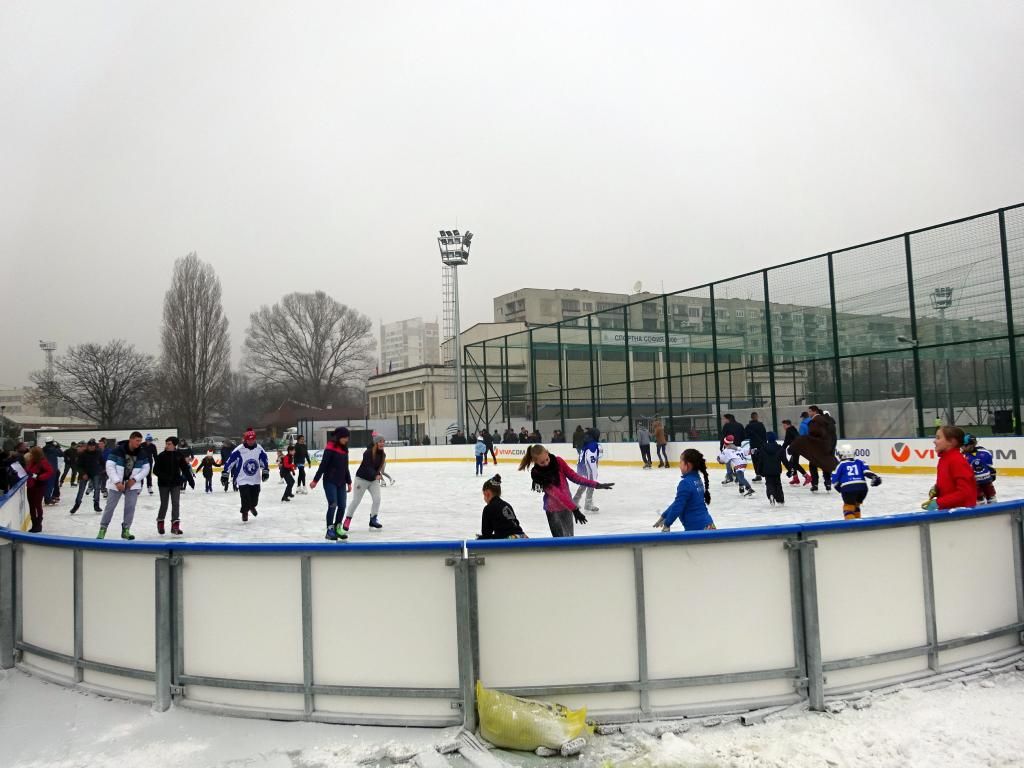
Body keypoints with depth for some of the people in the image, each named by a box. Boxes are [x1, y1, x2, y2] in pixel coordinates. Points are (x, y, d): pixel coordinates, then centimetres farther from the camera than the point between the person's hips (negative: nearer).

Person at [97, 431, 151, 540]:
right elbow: (110, 467, -16)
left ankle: (126, 530, 10)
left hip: (132, 484, 3)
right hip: (116, 483, -3)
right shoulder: (117, 451, -14)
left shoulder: (142, 454, -3)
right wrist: (117, 482, -21)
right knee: (110, 506, 1)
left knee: (130, 507, -2)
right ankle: (103, 528, 16)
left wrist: (134, 479, -10)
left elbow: (146, 468, 2)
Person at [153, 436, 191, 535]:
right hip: (163, 484, -1)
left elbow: (184, 469, 4)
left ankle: (175, 525, 4)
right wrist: (164, 476, -20)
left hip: (176, 483, 1)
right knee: (164, 504, 8)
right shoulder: (161, 456, -8)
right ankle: (160, 522, 31)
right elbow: (155, 470, -8)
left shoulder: (179, 455, -3)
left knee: (176, 504, -1)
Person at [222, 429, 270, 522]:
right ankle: (245, 512, 18)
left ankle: (252, 506, 43)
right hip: (243, 479, -3)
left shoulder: (259, 449, -3)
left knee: (255, 498, 10)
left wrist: (265, 471, 5)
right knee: (245, 499, -8)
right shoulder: (239, 450, -15)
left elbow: (264, 461, 10)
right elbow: (230, 461, -9)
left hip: (256, 479, 4)